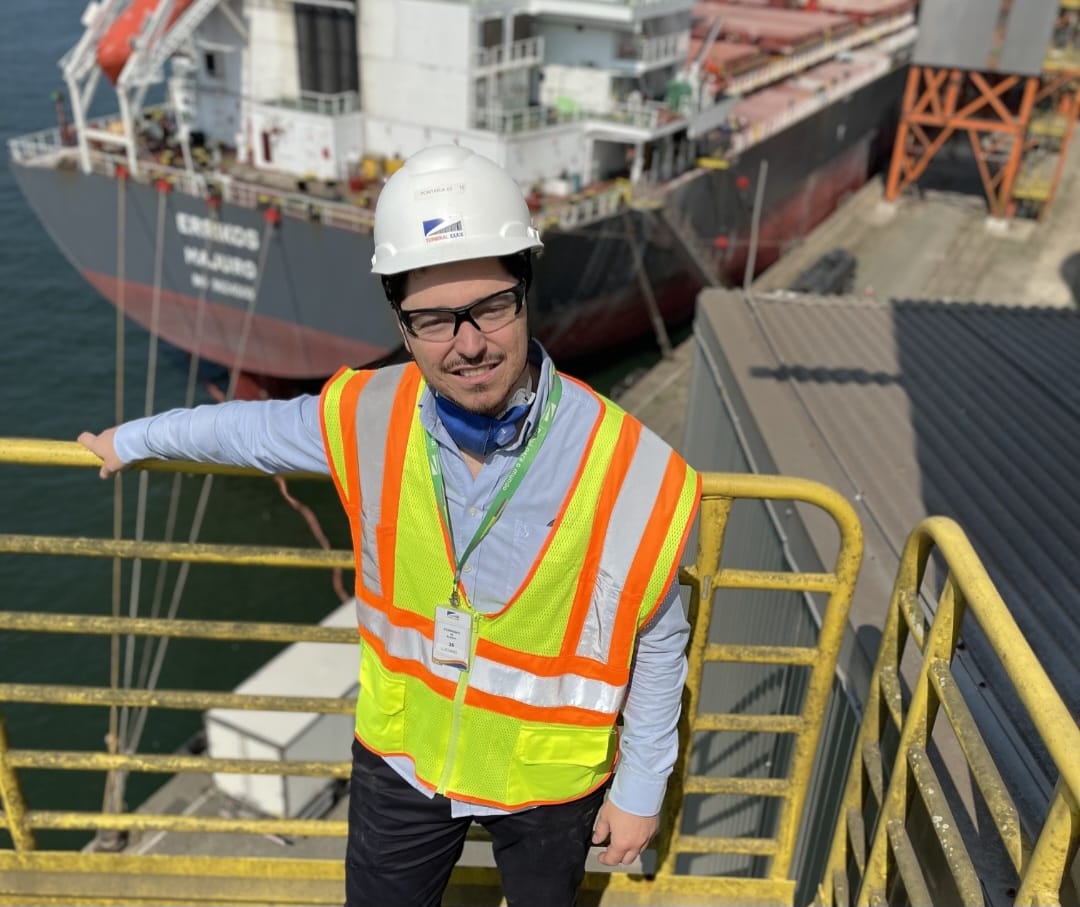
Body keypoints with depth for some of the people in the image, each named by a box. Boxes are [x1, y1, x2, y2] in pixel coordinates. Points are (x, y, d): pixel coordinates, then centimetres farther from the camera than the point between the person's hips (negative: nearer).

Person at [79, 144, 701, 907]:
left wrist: (641, 787, -2)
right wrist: (134, 438, 19)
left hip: (548, 776, -1)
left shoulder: (630, 469, -27)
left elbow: (657, 644, -13)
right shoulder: (369, 420, -19)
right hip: (403, 757, 2)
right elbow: (254, 426, 3)